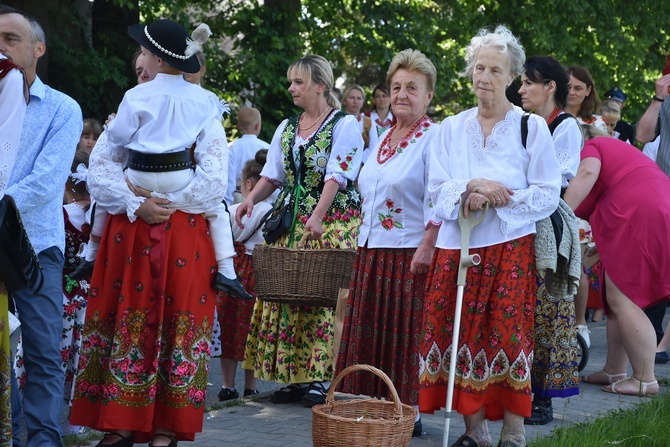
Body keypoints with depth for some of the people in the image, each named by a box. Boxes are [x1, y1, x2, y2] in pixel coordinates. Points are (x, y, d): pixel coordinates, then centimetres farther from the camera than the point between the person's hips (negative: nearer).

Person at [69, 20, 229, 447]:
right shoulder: (204, 106, 0)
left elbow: (101, 165, -6)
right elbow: (215, 177, -9)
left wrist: (136, 205, -12)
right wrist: (171, 204, -7)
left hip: (132, 227, 0)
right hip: (186, 230, 1)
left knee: (127, 319, 5)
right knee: (179, 324, 3)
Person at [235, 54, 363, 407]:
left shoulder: (344, 125, -3)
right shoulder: (286, 128, 16)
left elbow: (336, 176, -13)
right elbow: (273, 175, 13)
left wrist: (318, 215, -24)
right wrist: (251, 199, -5)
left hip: (332, 220, -6)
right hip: (291, 221, 6)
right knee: (287, 295, 1)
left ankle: (321, 378, -6)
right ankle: (296, 377, 6)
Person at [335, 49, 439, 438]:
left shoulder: (433, 138, -8)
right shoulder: (384, 139, 16)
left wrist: (427, 249, -23)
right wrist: (363, 244, 20)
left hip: (409, 255, -8)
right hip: (372, 252, 8)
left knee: (405, 337, -4)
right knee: (369, 332, 9)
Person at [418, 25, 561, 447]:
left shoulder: (532, 127, 2)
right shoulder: (451, 128, 12)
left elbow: (547, 194, -3)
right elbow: (437, 189, 7)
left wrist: (496, 198, -14)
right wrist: (471, 187, -13)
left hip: (511, 247, -3)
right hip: (457, 246, 3)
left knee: (509, 335, -7)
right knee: (463, 334, -1)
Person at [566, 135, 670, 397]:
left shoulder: (590, 147, 6)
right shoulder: (613, 148, 33)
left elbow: (588, 172, -17)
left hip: (639, 215, -10)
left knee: (620, 298, -6)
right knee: (619, 298, 17)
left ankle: (646, 380, -6)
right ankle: (614, 371, 21)